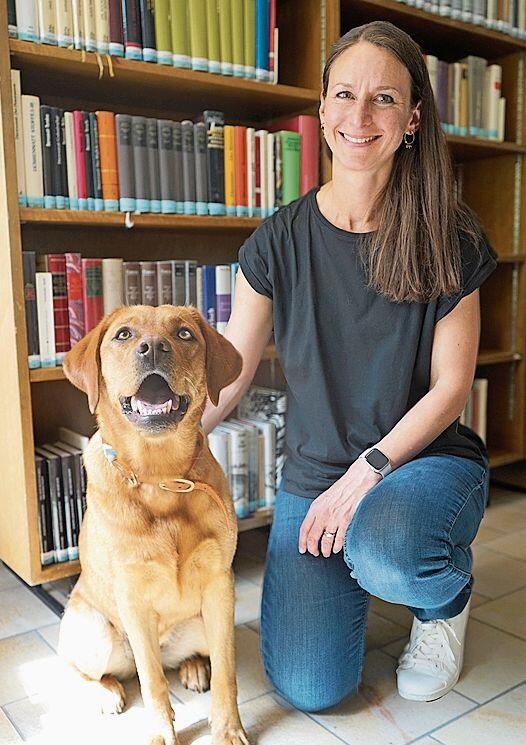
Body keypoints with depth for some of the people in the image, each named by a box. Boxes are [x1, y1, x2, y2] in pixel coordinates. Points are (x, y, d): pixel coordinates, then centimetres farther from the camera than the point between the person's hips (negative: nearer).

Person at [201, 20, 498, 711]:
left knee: (383, 552, -38)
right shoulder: (281, 240, -4)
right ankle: (358, 560, 21)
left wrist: (368, 470, -20)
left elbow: (450, 385, -7)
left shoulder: (445, 236, -7)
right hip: (314, 472, 2)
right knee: (309, 686, -11)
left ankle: (445, 598, 2)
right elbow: (226, 375, -1)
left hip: (426, 457, -1)